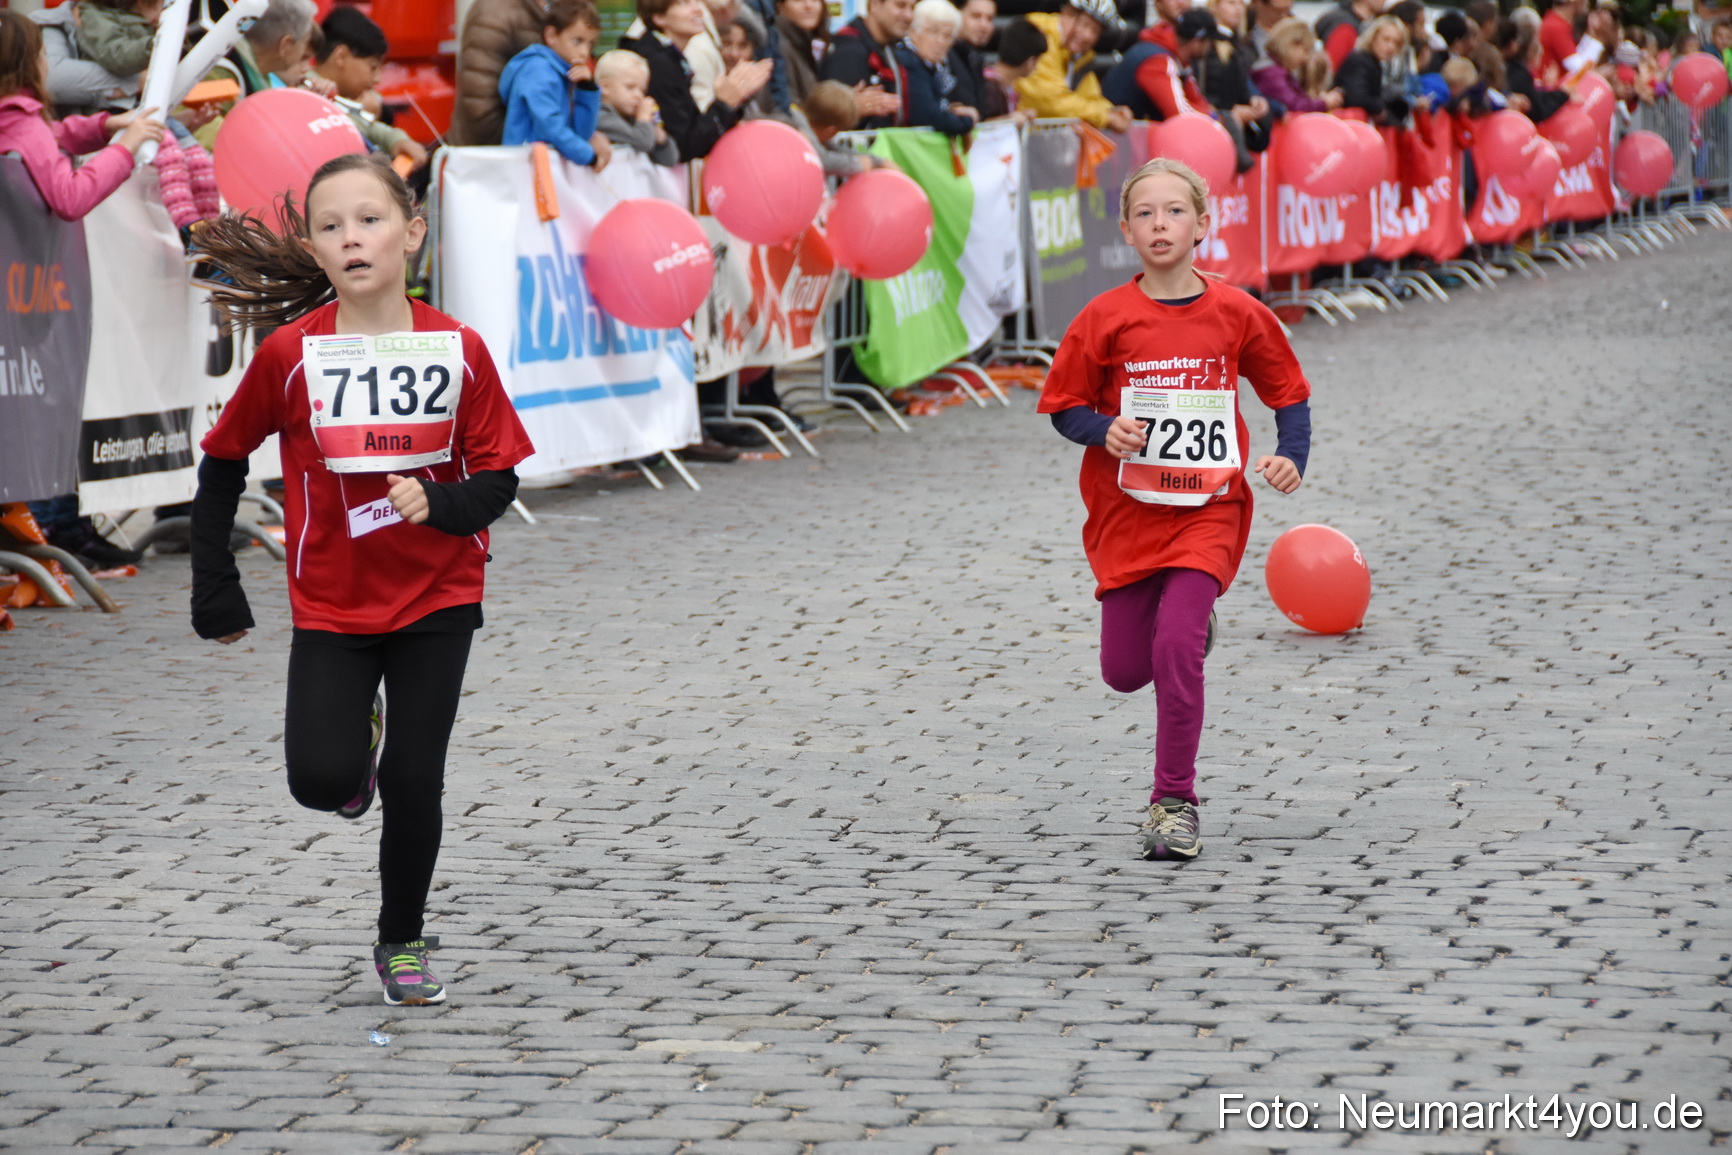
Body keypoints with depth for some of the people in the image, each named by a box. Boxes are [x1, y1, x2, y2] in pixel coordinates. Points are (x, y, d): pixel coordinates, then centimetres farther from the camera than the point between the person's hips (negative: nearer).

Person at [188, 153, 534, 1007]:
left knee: (414, 784, -1)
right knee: (322, 780, -12)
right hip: (331, 606, 0)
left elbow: (498, 480, -3)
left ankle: (401, 942, 22)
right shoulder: (291, 353, -11)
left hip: (438, 597, 0)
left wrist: (440, 503, -25)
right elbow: (223, 464, 1)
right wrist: (215, 593, 1)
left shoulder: (459, 351, -9)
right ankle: (359, 737, 25)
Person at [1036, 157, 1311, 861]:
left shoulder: (1237, 315, -3)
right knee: (1125, 672, 8)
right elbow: (1064, 405, 2)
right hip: (1127, 513, 2)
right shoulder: (1106, 318, -5)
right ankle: (1185, 621, 44)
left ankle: (1174, 801, -5)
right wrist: (1105, 431, -18)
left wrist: (1291, 456, -7)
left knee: (1177, 651, -19)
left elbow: (1289, 392, 10)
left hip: (1206, 512, -2)